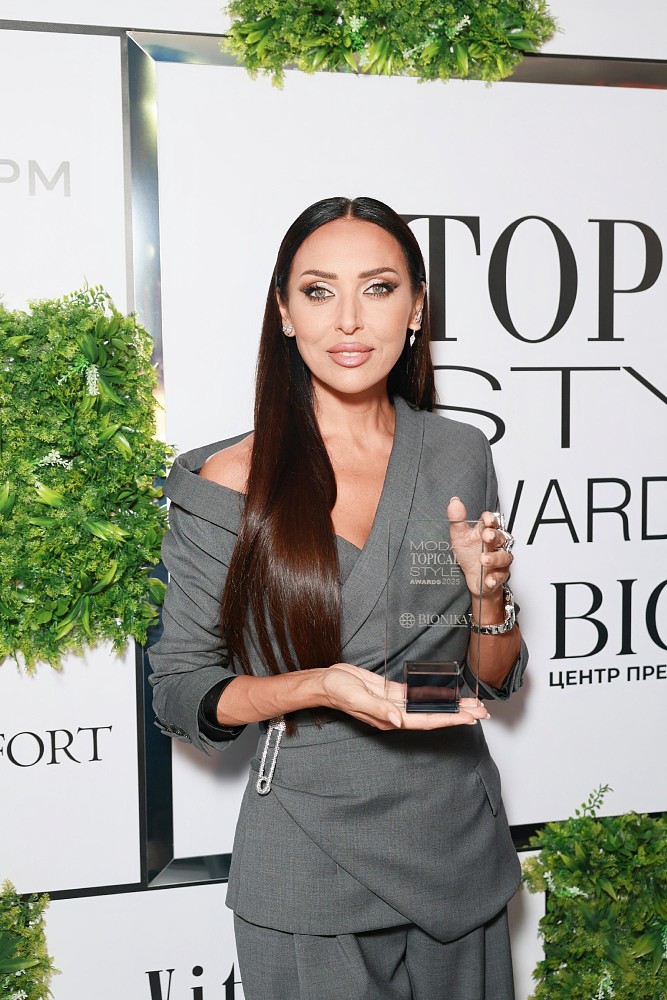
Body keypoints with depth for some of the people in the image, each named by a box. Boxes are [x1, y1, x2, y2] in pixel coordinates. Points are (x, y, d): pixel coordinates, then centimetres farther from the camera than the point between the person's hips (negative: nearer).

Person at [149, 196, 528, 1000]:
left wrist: (489, 595, -15)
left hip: (458, 850, 4)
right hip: (306, 866, -3)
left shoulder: (460, 455, -2)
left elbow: (497, 679, 6)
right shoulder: (228, 483, -12)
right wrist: (316, 688, -23)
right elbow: (178, 693, -7)